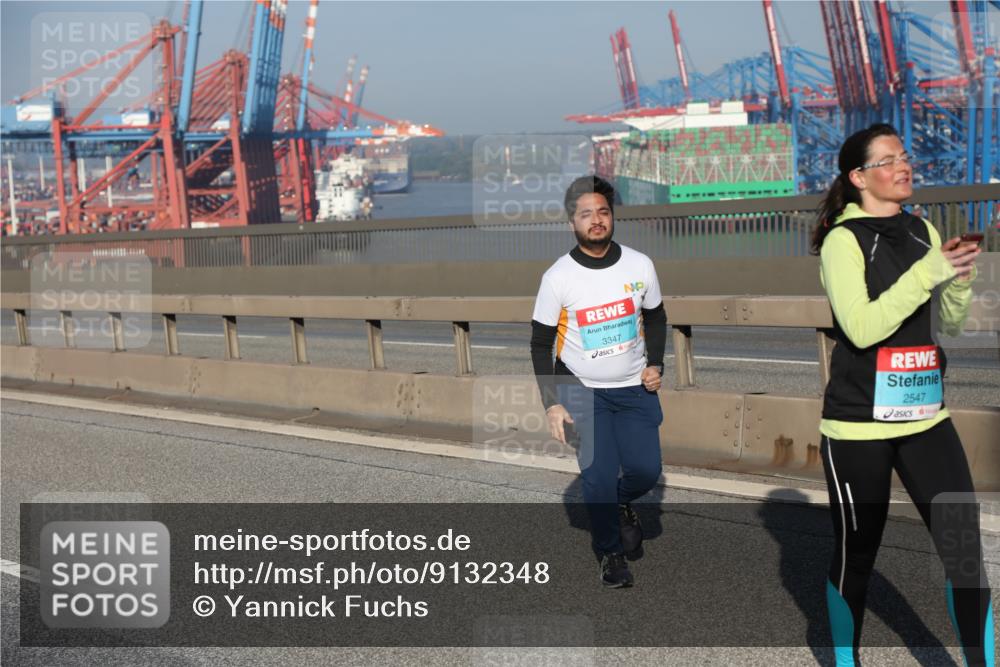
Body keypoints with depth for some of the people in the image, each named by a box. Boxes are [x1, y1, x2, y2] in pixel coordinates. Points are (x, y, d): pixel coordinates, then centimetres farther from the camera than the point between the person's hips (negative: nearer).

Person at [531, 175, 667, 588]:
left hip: (634, 388, 3)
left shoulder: (639, 266, -5)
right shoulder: (558, 278, -11)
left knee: (646, 470, -2)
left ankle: (620, 503, 33)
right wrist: (552, 404, -8)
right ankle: (610, 553, 14)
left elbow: (655, 318, 13)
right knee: (598, 476, -7)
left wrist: (655, 364, -3)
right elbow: (541, 344, -3)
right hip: (580, 388, -2)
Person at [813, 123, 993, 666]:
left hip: (925, 416, 5)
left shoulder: (924, 232, 8)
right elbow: (862, 328, -21)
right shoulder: (843, 239, -9)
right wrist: (928, 272, -23)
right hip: (859, 422, -5)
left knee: (967, 547, 0)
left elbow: (952, 324, 12)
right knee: (855, 553, 7)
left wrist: (959, 278, -8)